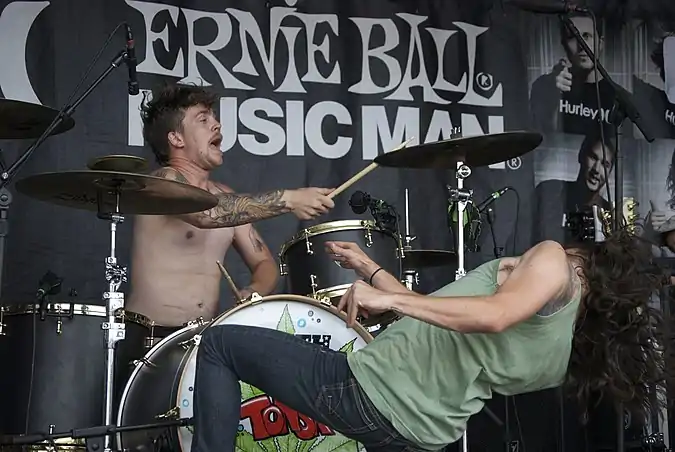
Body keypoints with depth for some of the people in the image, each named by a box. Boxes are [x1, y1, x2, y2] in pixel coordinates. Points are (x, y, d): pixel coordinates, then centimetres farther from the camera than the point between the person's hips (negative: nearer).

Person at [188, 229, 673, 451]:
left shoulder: (555, 260, -9)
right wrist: (372, 271, 23)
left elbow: (494, 315, -31)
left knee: (220, 343, 2)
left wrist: (389, 299, -27)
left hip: (367, 392, -9)